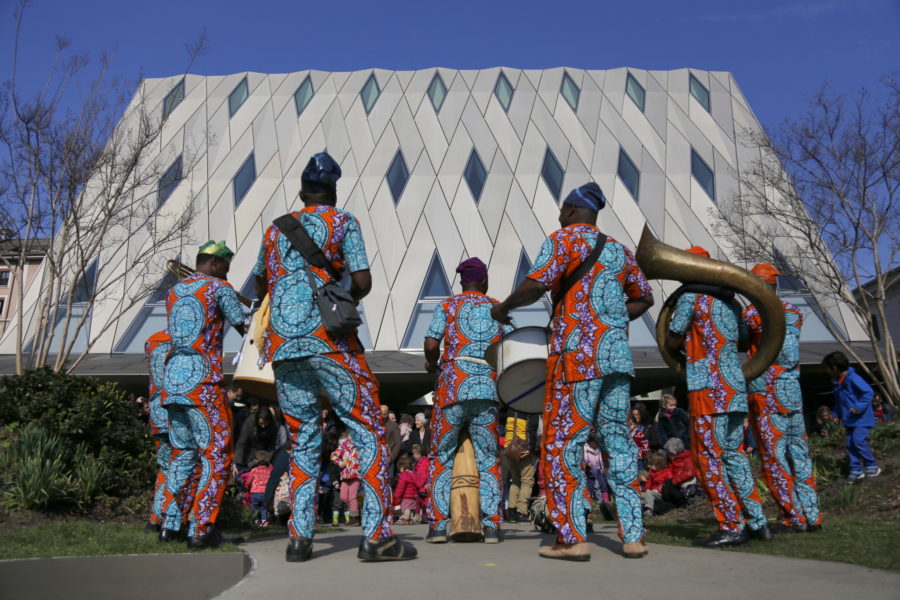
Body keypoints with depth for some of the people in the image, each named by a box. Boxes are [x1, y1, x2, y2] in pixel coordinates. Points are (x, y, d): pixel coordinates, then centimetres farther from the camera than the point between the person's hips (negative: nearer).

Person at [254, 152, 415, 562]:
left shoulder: (275, 229, 20)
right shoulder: (342, 221, 6)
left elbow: (259, 286, 29)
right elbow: (363, 282, -3)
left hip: (281, 344, 5)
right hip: (328, 339, -5)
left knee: (303, 440, 13)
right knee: (370, 433, 0)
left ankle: (299, 537, 9)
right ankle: (376, 535, -6)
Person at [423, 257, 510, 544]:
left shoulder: (448, 306, 7)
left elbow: (431, 344, -4)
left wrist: (432, 363, 15)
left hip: (452, 387, -1)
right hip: (488, 388, 1)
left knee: (441, 457, 8)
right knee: (488, 460, 8)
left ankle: (438, 524, 3)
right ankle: (491, 525, 3)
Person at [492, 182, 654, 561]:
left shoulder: (564, 240, -1)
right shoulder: (618, 250, 19)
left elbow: (536, 284, -15)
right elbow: (644, 298, 28)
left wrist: (503, 307, 0)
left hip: (577, 356, -6)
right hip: (618, 356, 7)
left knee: (562, 444, -1)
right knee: (618, 442, 10)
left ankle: (572, 538, -2)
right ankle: (633, 537, 11)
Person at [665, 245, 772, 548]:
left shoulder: (690, 297, -5)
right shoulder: (731, 300, 15)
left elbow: (672, 344, -3)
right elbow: (742, 339, 23)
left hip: (708, 387, -7)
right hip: (736, 386, 7)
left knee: (708, 458, -2)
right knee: (733, 453, 14)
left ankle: (731, 527, -2)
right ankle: (759, 522, 16)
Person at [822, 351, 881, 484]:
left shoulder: (853, 378, -18)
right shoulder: (837, 382, 10)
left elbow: (869, 392, -22)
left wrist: (859, 407, -27)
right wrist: (836, 414, 15)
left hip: (862, 418, -9)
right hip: (850, 419, 9)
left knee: (859, 440, -18)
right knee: (850, 444, 6)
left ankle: (872, 467, -2)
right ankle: (856, 471, 12)